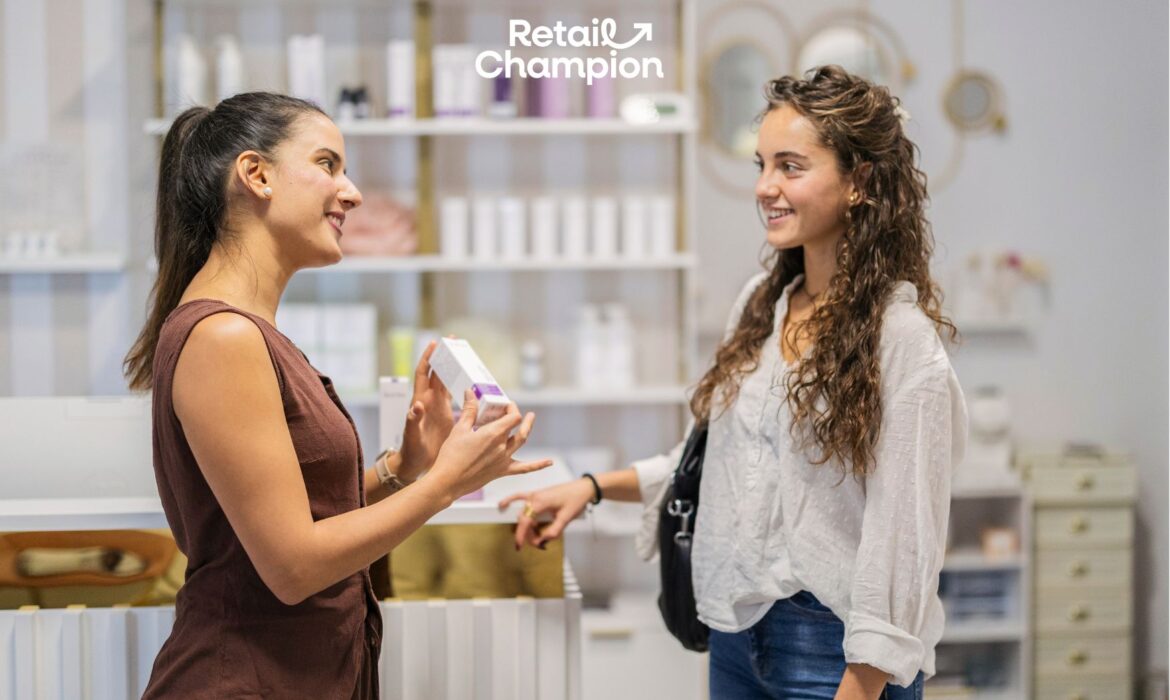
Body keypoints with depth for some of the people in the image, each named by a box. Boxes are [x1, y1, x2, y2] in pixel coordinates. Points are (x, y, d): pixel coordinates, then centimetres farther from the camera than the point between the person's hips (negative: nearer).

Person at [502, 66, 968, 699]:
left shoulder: (902, 336, -15)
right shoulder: (761, 303, 6)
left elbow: (901, 537, -17)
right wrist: (595, 486, 7)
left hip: (830, 646, -6)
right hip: (735, 628, 7)